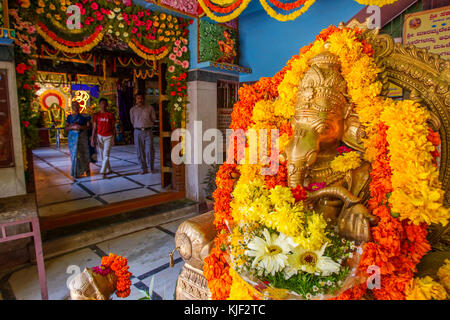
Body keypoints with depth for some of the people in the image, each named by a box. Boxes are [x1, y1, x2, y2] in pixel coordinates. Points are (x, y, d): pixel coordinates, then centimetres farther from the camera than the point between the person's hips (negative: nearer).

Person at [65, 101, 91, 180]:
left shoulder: (84, 116, 3)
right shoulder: (70, 117, 9)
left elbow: (88, 126, -1)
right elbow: (66, 128, 6)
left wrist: (80, 127, -16)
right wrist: (73, 127, -13)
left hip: (82, 137, -1)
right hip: (73, 137, 1)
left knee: (84, 153, 0)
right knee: (75, 154, -1)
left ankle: (86, 169, 20)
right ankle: (76, 173, 5)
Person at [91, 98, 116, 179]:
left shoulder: (110, 115, 0)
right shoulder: (96, 115, 4)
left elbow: (113, 127, 2)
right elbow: (94, 128, 5)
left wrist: (114, 139, -2)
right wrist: (92, 139, -1)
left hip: (108, 137, -2)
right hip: (99, 136, 3)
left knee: (106, 155, -11)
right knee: (102, 156, 8)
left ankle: (103, 172, -12)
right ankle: (108, 170, 23)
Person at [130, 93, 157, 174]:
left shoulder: (150, 108, 4)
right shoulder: (132, 110, 9)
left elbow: (153, 119, 10)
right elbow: (132, 121, 18)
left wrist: (146, 124, 11)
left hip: (148, 131, -2)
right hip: (138, 132, 2)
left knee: (149, 150, -5)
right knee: (140, 151, 2)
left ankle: (151, 168, 12)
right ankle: (143, 169, 11)